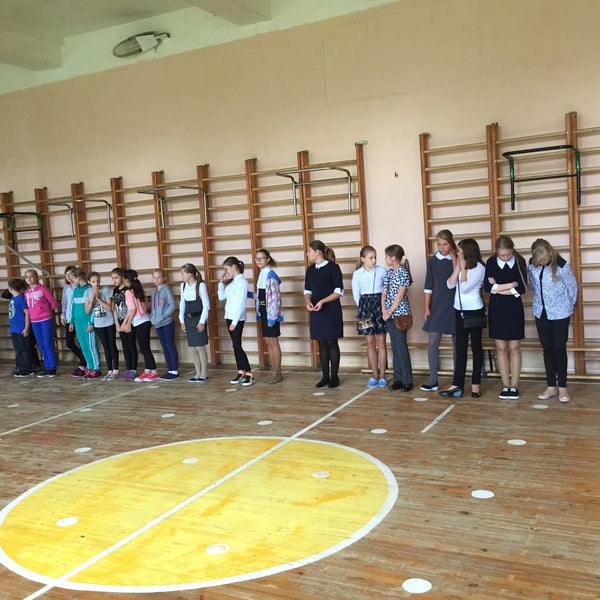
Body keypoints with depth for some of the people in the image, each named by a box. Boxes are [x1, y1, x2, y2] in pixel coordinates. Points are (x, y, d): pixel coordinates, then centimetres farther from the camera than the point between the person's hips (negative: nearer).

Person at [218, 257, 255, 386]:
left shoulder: (242, 282, -12)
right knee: (236, 346, 10)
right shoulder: (231, 282, 12)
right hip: (229, 317, 8)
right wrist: (221, 282, 8)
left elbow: (241, 304, -16)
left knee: (237, 346, -8)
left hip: (237, 319, -8)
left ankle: (249, 374, -3)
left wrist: (235, 321, -17)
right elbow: (221, 296, 15)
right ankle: (241, 372, 16)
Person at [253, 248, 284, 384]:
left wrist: (272, 317, -21)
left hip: (270, 313, -9)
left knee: (273, 342, -2)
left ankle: (277, 373, 7)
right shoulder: (262, 274, 12)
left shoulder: (270, 274, -15)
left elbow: (274, 297, -19)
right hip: (263, 311, 9)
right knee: (268, 341, 13)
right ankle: (273, 370, 21)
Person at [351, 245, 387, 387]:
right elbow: (356, 294, 8)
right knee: (370, 343, 5)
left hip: (380, 305, -1)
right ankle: (374, 375, 14)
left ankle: (382, 376, 10)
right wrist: (363, 307, 3)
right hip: (365, 306, 1)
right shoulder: (357, 274, 0)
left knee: (381, 342, 2)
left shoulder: (381, 271, -2)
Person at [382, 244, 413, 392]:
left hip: (399, 313, -7)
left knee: (401, 347, -5)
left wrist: (390, 312, -13)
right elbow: (384, 293, 11)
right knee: (395, 347, 10)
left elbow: (400, 295, -13)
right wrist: (384, 310, -2)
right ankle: (398, 379, 15)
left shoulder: (403, 272, -9)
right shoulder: (388, 272, 12)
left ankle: (407, 381, 1)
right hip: (389, 314, 7)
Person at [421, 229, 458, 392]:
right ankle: (433, 381, 3)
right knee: (432, 342, -4)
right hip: (437, 305, 2)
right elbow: (429, 286, 7)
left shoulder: (458, 259, -1)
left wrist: (454, 258, -15)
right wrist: (427, 308, 3)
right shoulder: (432, 261, 4)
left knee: (458, 343, 6)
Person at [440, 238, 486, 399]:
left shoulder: (479, 267, -12)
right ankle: (457, 384, 8)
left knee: (476, 346, 6)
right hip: (459, 311, 6)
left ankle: (476, 384, 13)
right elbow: (450, 284, -1)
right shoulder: (461, 266, 8)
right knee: (460, 348, 7)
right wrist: (458, 267, -5)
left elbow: (464, 288, -20)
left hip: (474, 311, -6)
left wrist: (463, 268, -12)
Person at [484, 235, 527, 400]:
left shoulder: (519, 261, -4)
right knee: (501, 348, 5)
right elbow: (487, 287, -11)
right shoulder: (491, 262, -2)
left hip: (514, 310, -1)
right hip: (497, 310, 1)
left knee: (514, 348, 3)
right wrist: (510, 285, -13)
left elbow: (522, 288, -12)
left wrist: (498, 288, -12)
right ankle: (506, 386, 13)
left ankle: (514, 386, 10)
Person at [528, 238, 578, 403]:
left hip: (560, 313, -4)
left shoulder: (561, 265, -20)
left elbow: (572, 287, -7)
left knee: (559, 348, 0)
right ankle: (551, 386, 16)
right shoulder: (532, 264, -7)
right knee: (547, 348, 8)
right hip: (541, 312, 4)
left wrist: (569, 306, 6)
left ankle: (562, 387, 10)